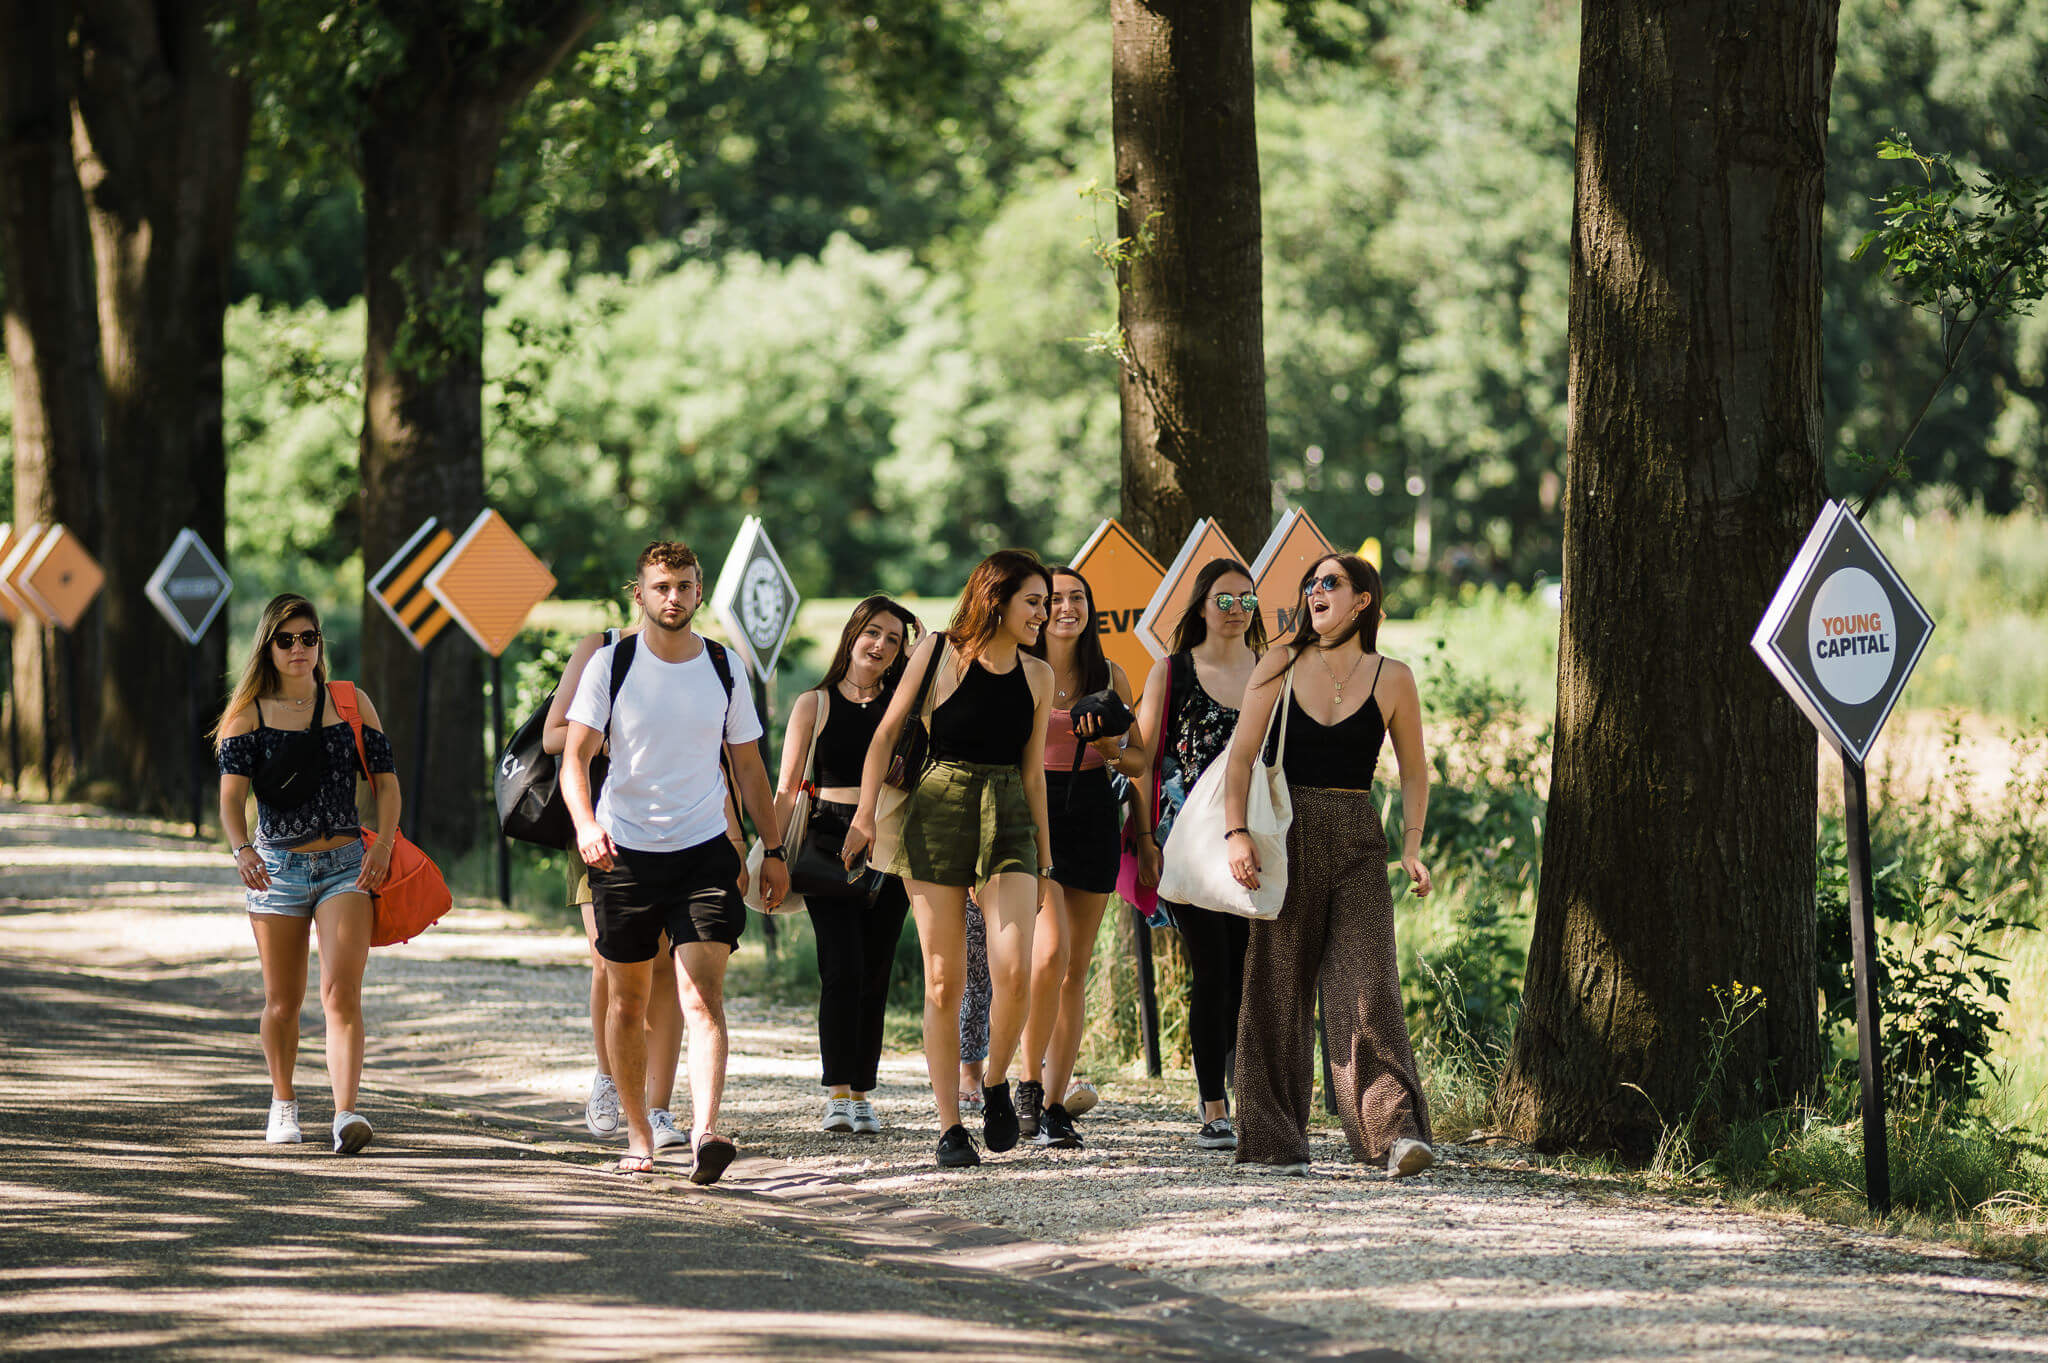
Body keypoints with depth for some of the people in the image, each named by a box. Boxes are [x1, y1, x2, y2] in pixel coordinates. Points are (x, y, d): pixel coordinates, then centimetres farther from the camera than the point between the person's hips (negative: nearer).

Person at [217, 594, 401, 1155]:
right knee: (282, 1002, 9)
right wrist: (242, 850, -28)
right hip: (276, 867, 1)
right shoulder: (248, 714, 3)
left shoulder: (351, 703, 7)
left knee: (342, 992, -16)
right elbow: (232, 793, -9)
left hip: (345, 866, 0)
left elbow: (385, 781, 7)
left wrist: (383, 845, -11)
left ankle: (346, 1114, -26)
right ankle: (283, 1102, 32)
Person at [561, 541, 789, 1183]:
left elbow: (748, 767, 15)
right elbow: (576, 756, -5)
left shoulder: (723, 667, 6)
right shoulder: (610, 665, -1)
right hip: (625, 852, 0)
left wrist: (773, 849, 14)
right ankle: (638, 1132, 22)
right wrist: (585, 823, -23)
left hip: (705, 851, 0)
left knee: (703, 996, -14)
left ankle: (704, 1131, -27)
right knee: (627, 1000, 8)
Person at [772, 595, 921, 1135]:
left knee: (875, 975, 3)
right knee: (842, 971, -14)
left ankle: (861, 1094, 10)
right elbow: (788, 787, 6)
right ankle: (838, 1095, -14)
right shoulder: (815, 704, 7)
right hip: (830, 841, -2)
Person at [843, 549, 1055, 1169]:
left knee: (1014, 971, -15)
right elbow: (887, 733, 4)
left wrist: (1044, 855, 13)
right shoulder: (939, 653, -1)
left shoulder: (1037, 676, 8)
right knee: (943, 981, -1)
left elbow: (1032, 769, 13)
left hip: (1009, 820, 2)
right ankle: (949, 1127, 6)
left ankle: (996, 1082, 11)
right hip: (938, 815, -2)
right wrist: (864, 816, -1)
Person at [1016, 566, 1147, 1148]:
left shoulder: (1110, 678, 9)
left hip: (1092, 816, 4)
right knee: (1050, 952, -21)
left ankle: (1054, 1103, 9)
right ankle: (1029, 1084, -5)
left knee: (1076, 969, 3)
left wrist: (1114, 747, -6)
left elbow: (1140, 760, 15)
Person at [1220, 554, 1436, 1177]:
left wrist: (1412, 846, -1)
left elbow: (1413, 772, 12)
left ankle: (1397, 1132, -18)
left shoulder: (1392, 678, 3)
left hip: (1357, 843, -1)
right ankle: (1274, 1138, 9)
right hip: (1285, 838, 1)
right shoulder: (1280, 665, 5)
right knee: (1278, 986, 1)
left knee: (1367, 986, -12)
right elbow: (1241, 755, 3)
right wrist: (1237, 833, -10)